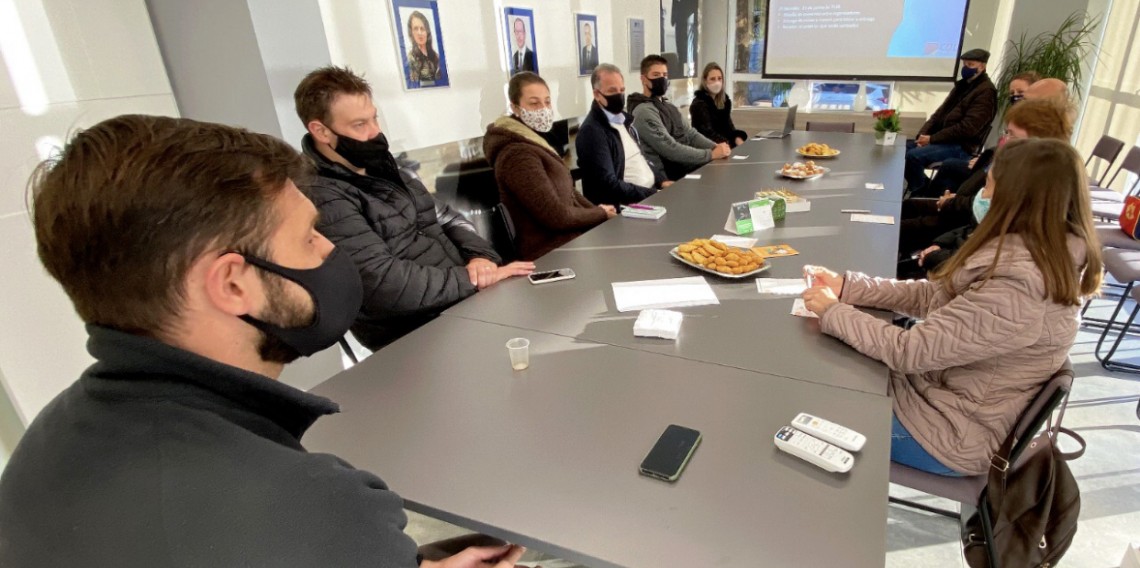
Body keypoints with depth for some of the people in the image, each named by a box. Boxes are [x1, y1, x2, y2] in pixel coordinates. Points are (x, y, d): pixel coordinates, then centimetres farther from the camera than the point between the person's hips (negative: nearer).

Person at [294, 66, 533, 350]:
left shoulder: (388, 173, 14)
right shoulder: (323, 201, -15)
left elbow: (448, 219, 13)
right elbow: (385, 284, -25)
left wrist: (481, 256, -7)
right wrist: (474, 279, -21)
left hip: (465, 301, 8)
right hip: (418, 335, -8)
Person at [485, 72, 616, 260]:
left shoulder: (533, 143, 15)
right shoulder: (518, 155, -20)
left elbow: (567, 191, 16)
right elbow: (557, 216, -22)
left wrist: (598, 211, -1)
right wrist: (601, 214, -8)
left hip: (569, 239, 10)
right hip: (552, 252, -10)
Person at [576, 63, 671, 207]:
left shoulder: (623, 119, 14)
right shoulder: (591, 131, -15)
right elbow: (609, 185, -20)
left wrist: (661, 180, 4)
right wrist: (651, 194, -19)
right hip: (625, 206, -9)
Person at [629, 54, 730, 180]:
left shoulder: (669, 106, 17)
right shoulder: (644, 111, -15)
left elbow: (691, 134, 12)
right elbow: (671, 150, -22)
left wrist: (715, 147, -7)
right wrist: (711, 154, -21)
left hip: (684, 165, 9)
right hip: (669, 174, -8)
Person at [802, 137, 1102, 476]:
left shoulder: (1015, 295, -34)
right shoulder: (1040, 258, -4)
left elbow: (909, 351, -28)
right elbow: (932, 296, 0)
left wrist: (832, 312, -16)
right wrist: (846, 287, -6)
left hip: (954, 434, -8)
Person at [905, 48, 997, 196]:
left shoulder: (986, 91, -10)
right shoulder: (963, 85, 18)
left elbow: (968, 128, -19)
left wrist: (932, 139, -19)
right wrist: (923, 134, -3)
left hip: (961, 146, -9)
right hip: (945, 139, 9)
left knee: (913, 156, -29)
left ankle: (921, 193, -9)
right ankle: (923, 187, 6)